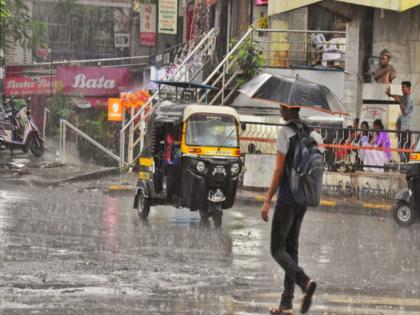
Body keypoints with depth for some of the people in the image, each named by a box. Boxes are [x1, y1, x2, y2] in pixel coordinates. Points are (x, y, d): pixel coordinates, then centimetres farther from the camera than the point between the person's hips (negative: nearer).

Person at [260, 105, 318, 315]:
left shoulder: (285, 132, -12)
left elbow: (279, 169, -14)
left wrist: (267, 201, -12)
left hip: (287, 197, -7)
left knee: (278, 249, -3)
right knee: (291, 248, 11)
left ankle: (305, 281, -27)